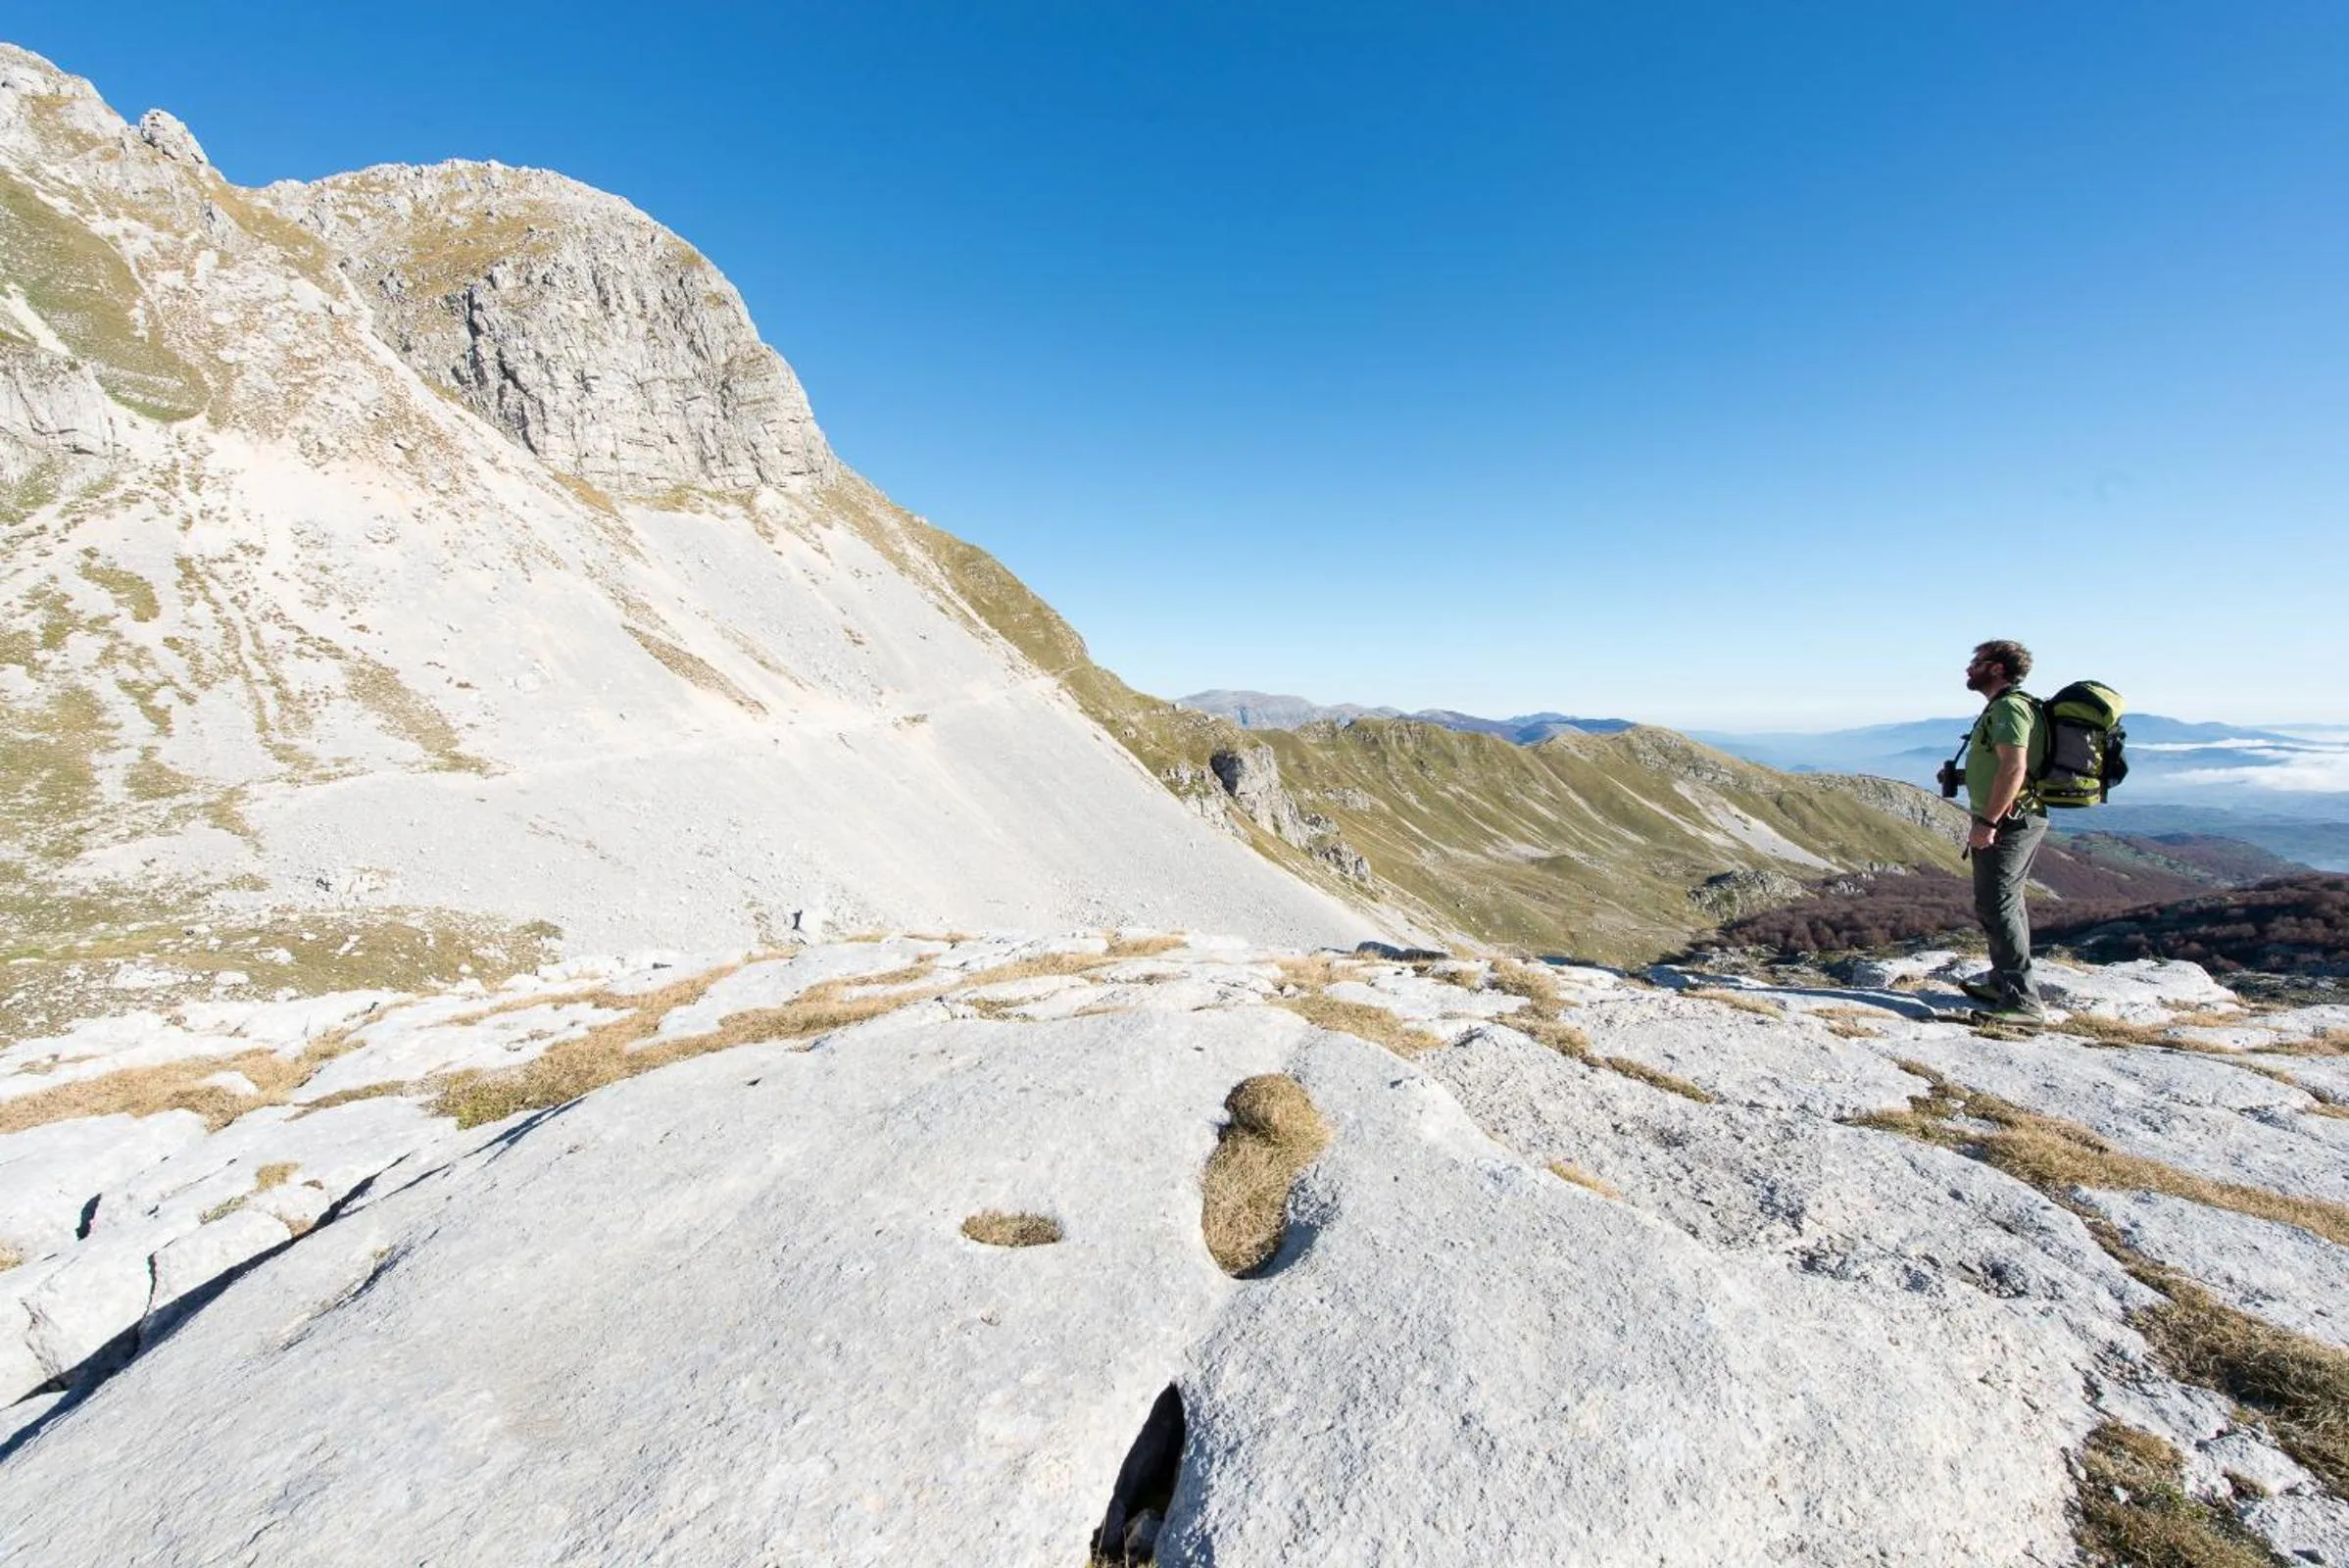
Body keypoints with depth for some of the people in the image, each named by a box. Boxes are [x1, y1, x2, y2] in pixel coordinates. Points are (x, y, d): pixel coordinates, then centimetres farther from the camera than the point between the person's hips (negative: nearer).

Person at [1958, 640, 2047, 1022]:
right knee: (2007, 901, 18)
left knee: (1996, 906, -11)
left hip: (2008, 821, -11)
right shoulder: (2003, 707, 17)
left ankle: (2022, 1001, -9)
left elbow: (2014, 767, -27)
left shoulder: (2008, 707, -16)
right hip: (2022, 819, 11)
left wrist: (1987, 822, -28)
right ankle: (2004, 983, 29)